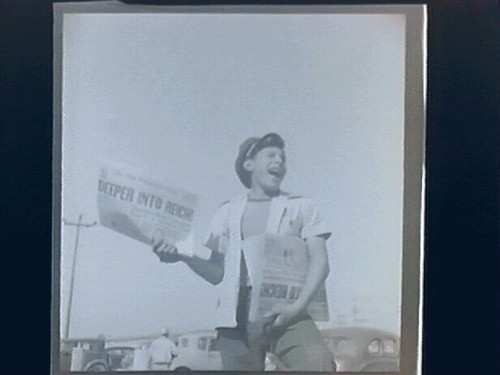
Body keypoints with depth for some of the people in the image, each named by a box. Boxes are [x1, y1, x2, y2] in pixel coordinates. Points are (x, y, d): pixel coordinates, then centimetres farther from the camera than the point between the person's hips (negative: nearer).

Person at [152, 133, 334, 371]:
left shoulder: (300, 207, 15)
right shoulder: (228, 212, 19)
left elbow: (319, 261, 3)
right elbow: (219, 273, 14)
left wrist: (297, 307, -15)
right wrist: (184, 256, -6)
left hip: (285, 312, -2)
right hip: (238, 314, 2)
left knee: (318, 363, -27)